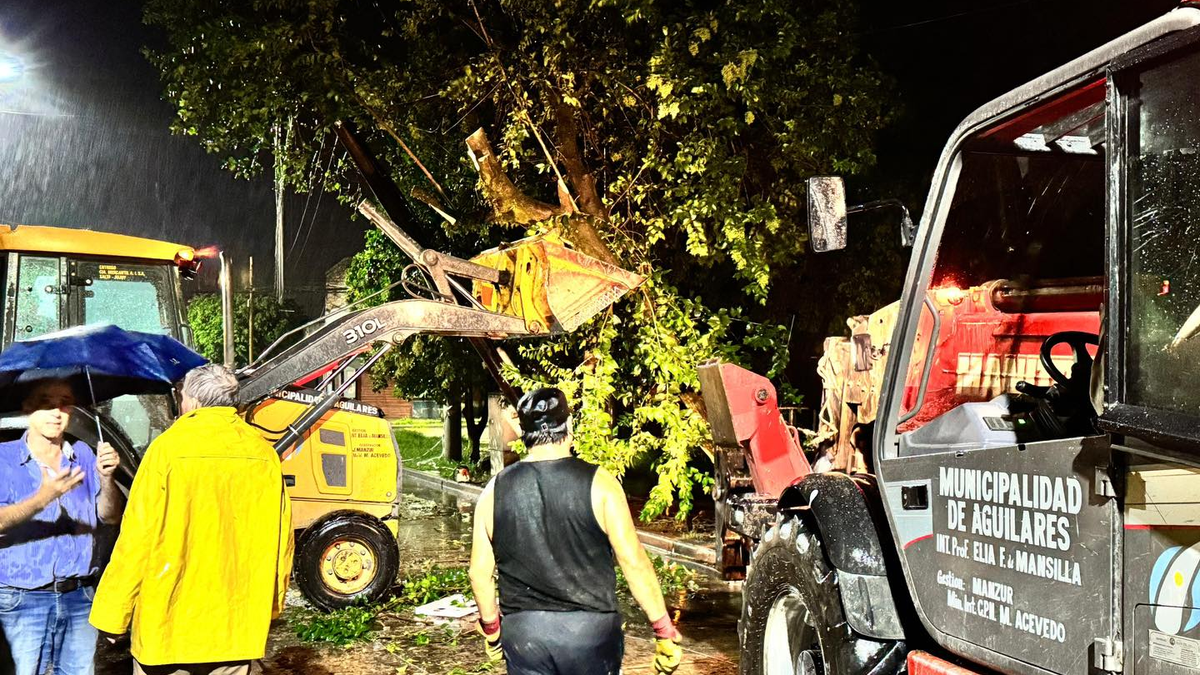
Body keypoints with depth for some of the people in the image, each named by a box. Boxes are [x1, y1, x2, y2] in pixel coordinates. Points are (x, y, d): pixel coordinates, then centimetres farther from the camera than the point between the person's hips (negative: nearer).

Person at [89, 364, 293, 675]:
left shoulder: (169, 447, -10)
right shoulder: (264, 452, 0)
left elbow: (138, 536, -11)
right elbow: (280, 536, 5)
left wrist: (114, 614, -2)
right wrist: (271, 603, 18)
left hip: (170, 617, -3)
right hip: (237, 621, 3)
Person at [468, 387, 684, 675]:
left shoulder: (495, 491, 0)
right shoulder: (599, 484, -9)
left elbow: (479, 572, 5)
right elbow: (634, 562, -10)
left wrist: (490, 627, 19)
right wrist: (664, 631, -2)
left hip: (522, 633, 2)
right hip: (591, 629, -2)